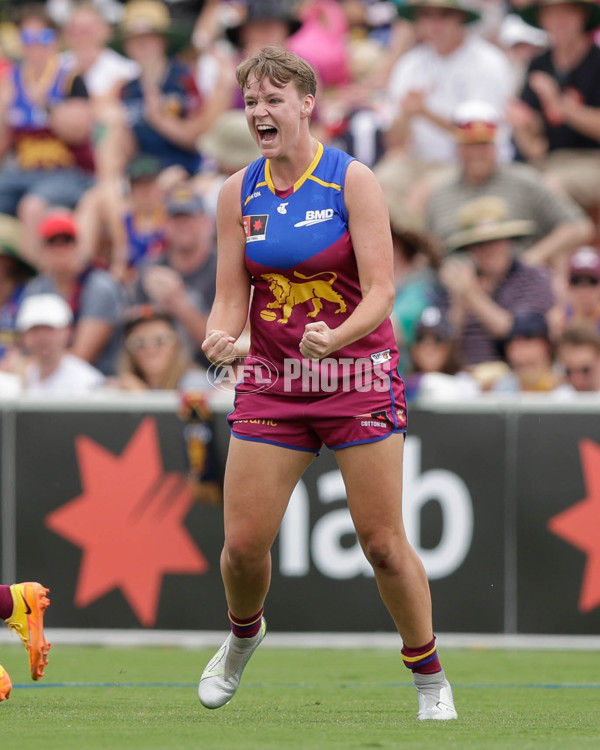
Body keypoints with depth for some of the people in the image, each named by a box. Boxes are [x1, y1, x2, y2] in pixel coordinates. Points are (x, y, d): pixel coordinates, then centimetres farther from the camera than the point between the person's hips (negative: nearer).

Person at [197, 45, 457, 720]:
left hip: (357, 376, -3)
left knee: (382, 543, -5)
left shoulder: (352, 181, -9)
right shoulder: (238, 194, 3)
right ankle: (243, 634, 31)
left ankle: (430, 680, 12)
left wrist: (335, 338, -32)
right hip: (271, 382, 3)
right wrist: (219, 336, -19)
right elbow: (231, 298, 4)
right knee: (243, 543, -2)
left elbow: (380, 295, -13)